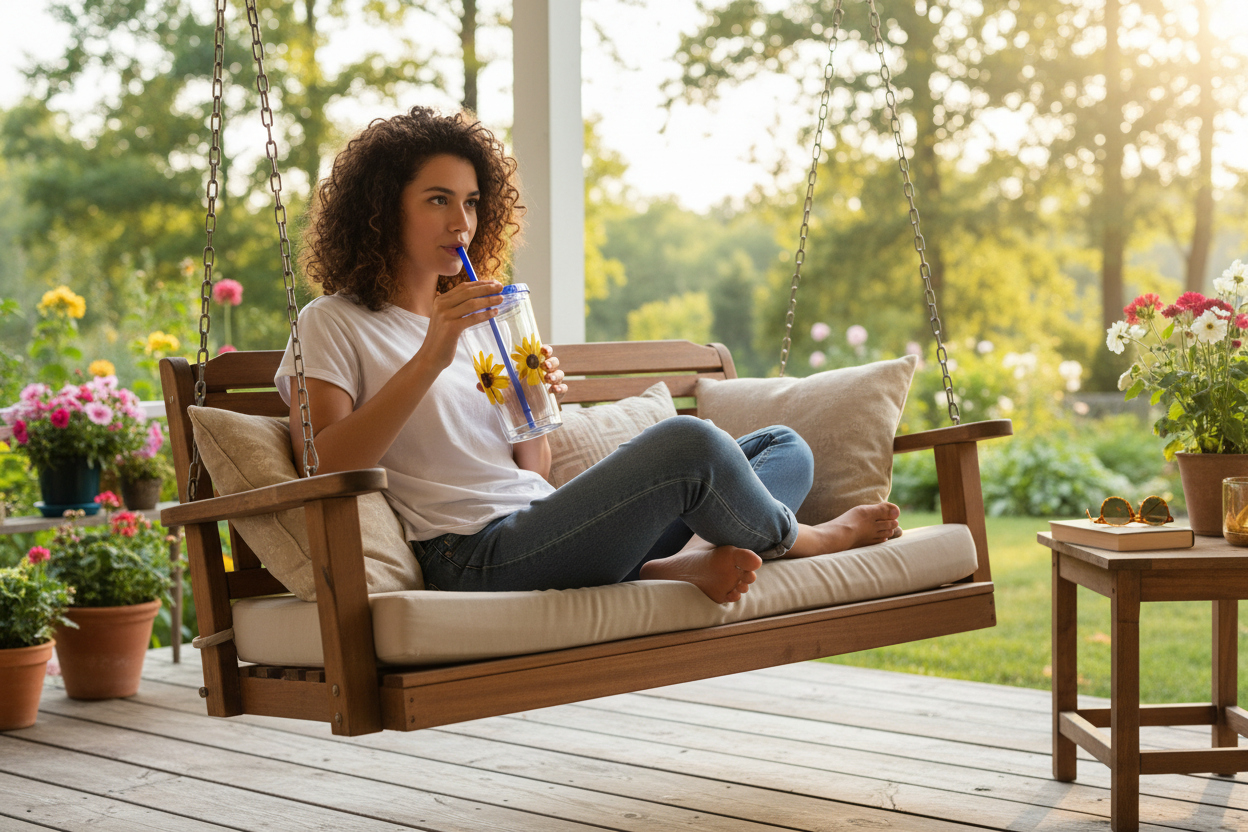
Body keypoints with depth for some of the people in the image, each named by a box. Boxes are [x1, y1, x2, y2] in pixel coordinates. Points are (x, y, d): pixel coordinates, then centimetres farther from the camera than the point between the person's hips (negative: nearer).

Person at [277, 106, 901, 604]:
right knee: (687, 443, -28)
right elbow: (323, 470, -13)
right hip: (475, 556, -8)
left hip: (545, 526, 8)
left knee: (784, 447, 5)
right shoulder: (333, 324, 4)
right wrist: (429, 359, -20)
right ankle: (799, 538, 2)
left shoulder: (476, 320, 26)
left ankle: (685, 558, -25)